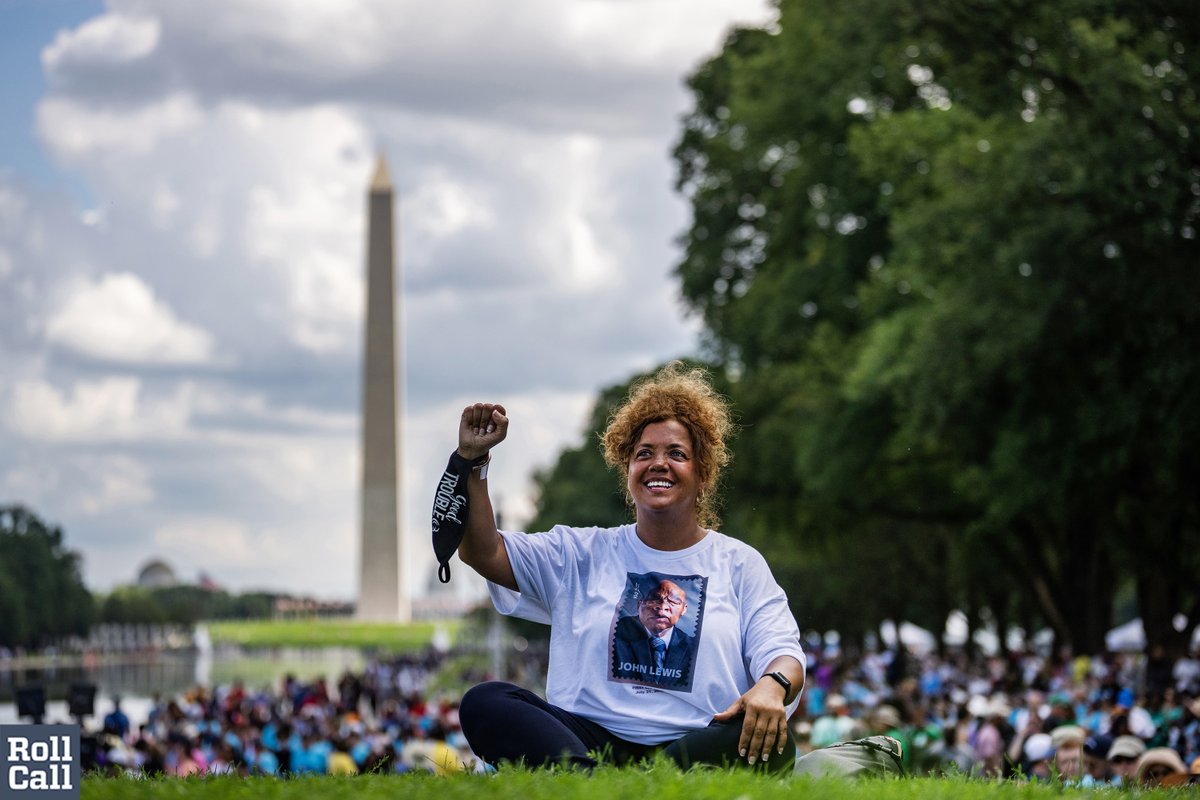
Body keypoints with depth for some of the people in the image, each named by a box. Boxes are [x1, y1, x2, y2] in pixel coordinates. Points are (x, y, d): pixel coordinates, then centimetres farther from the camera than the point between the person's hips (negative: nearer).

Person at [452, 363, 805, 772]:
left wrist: (773, 685, -21)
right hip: (592, 739, 1)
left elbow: (781, 653, 3)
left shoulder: (739, 563, 16)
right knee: (483, 702, -25)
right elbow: (482, 552, 12)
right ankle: (592, 778, -51)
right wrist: (473, 460, 1)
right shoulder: (584, 553, 21)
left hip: (698, 747, -1)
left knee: (772, 740, -35)